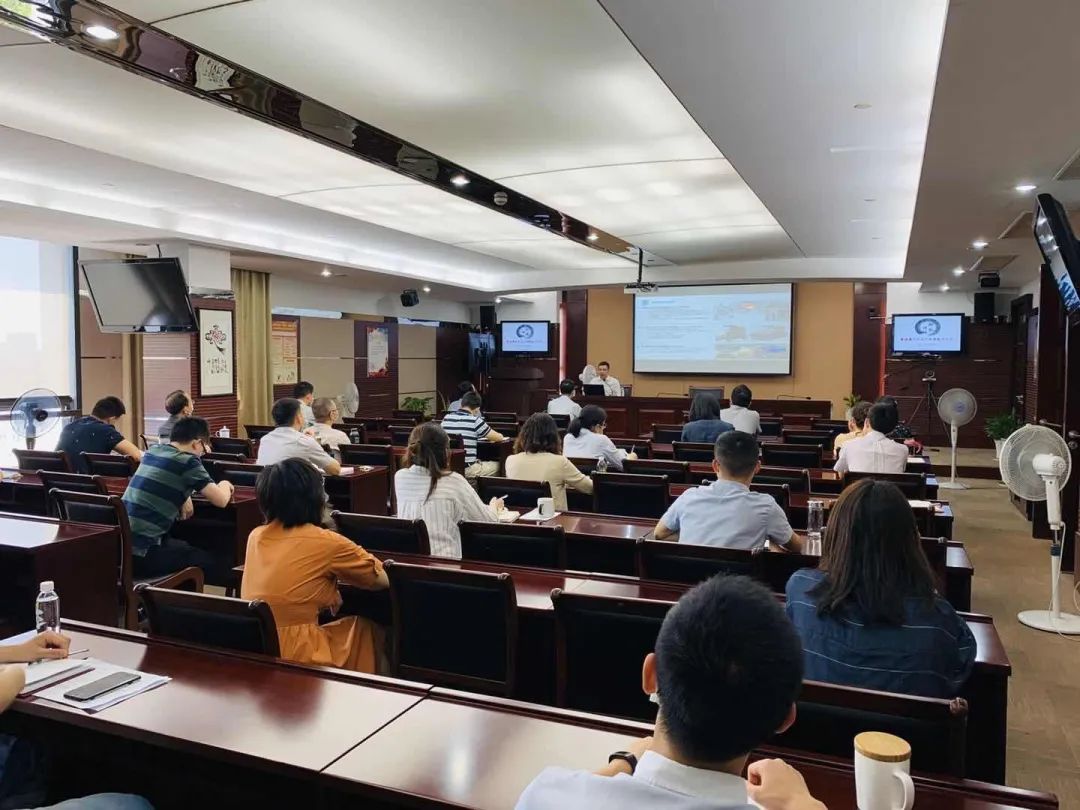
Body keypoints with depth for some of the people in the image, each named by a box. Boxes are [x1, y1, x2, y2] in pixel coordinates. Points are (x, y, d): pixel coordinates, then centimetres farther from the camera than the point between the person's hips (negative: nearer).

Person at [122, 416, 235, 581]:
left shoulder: (153, 450, 11)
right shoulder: (187, 461, -11)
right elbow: (221, 501, -10)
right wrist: (224, 485, 12)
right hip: (141, 554, -8)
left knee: (189, 548, 29)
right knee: (216, 562, 6)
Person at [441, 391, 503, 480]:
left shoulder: (446, 418, 5)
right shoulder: (475, 420, -11)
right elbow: (499, 437, -1)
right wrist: (489, 436, 24)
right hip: (468, 470, -6)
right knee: (497, 465, 17)